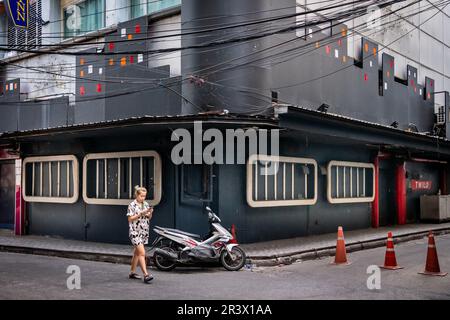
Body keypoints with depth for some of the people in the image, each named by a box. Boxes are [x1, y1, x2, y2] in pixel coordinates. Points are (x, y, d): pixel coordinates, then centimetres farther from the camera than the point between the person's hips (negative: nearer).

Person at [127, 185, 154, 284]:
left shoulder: (146, 204, 10)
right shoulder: (132, 205, -8)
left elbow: (149, 218, 16)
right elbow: (130, 219, -11)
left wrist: (150, 213, -5)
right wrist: (141, 214, -19)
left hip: (144, 232, 7)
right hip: (135, 232, -7)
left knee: (137, 253, 15)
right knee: (142, 253, -15)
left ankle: (132, 272, 25)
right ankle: (146, 275, -18)